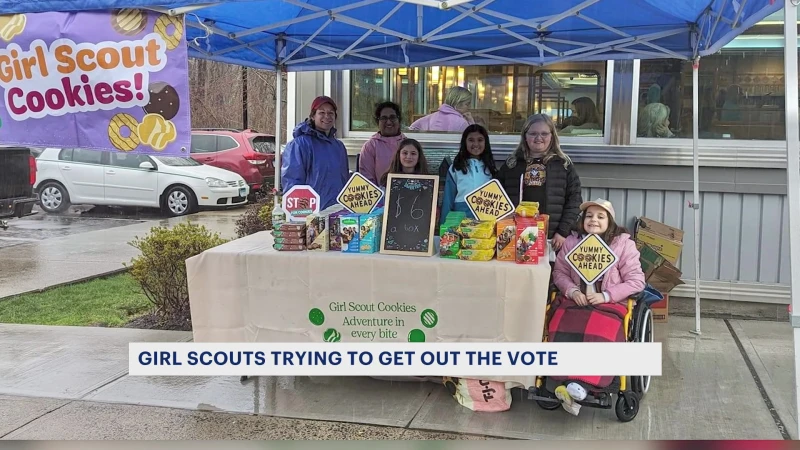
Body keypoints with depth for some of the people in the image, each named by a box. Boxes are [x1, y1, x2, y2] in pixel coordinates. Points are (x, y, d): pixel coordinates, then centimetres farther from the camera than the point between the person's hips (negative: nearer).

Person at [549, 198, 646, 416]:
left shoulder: (623, 243, 1)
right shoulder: (572, 241, 11)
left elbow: (636, 281, -1)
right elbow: (559, 272, 15)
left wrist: (605, 295, -12)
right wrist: (572, 290, -7)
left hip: (609, 304, -2)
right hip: (575, 300, 3)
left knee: (600, 338, -34)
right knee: (561, 333, -29)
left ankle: (576, 387, -38)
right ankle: (575, 389, -31)